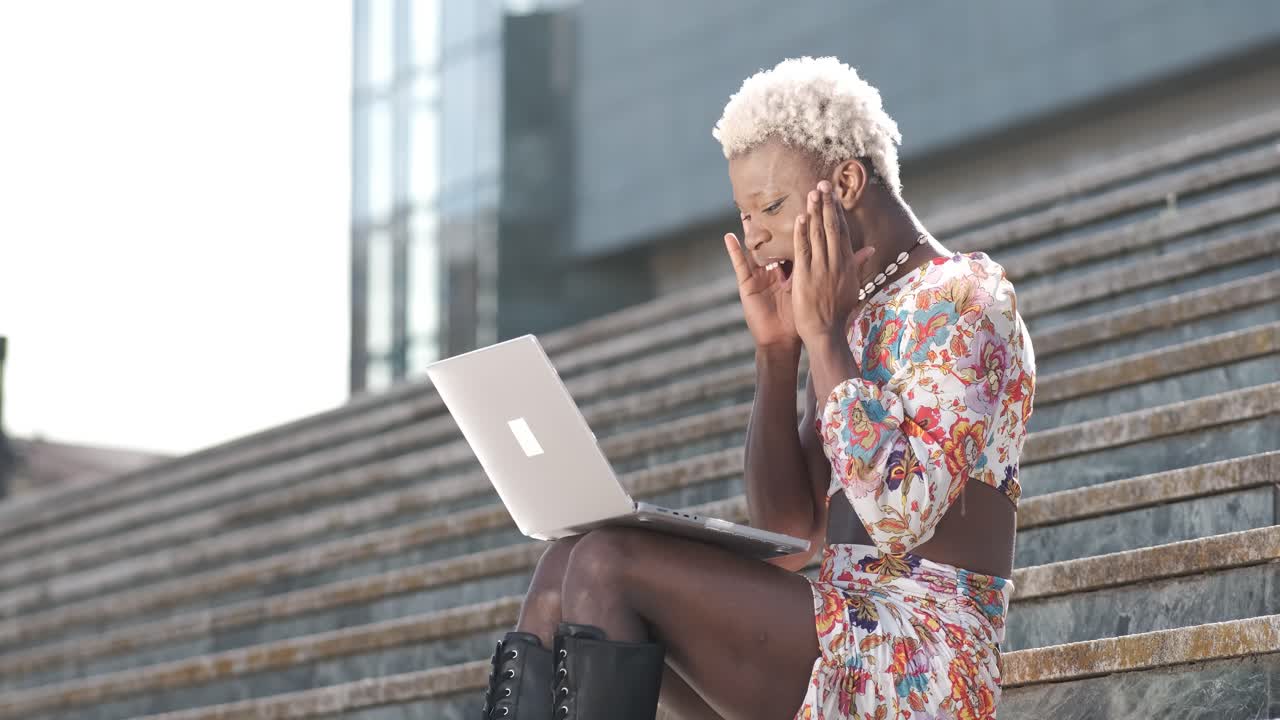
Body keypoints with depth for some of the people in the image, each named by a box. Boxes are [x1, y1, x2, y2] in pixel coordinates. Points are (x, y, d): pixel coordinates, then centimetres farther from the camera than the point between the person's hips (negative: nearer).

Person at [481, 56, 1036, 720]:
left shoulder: (963, 298, -7)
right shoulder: (857, 315, 19)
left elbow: (899, 514, -21)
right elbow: (785, 517, 13)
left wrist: (823, 334, -13)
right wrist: (776, 349, 3)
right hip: (838, 643, 9)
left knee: (609, 566, -21)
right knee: (564, 574, -6)